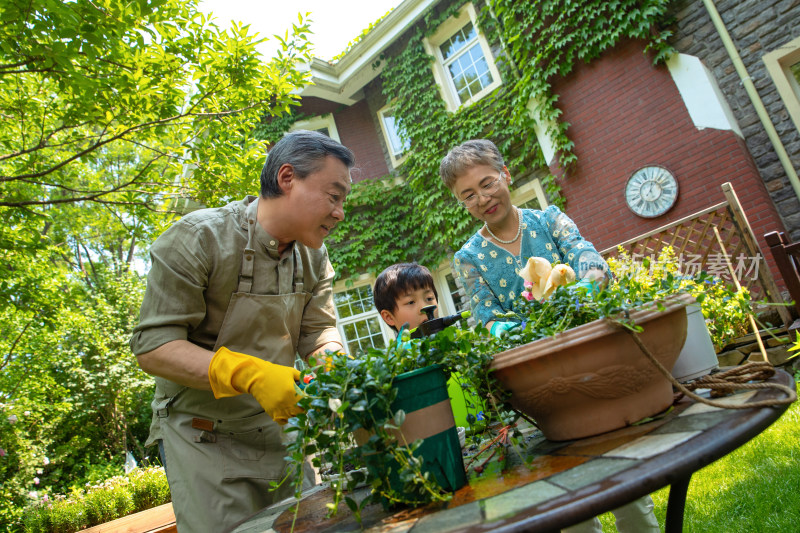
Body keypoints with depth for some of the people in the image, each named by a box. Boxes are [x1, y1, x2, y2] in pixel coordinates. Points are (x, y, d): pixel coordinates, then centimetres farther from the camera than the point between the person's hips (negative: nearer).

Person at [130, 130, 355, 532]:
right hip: (204, 436, -5)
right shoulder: (197, 238, -19)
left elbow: (320, 335, -1)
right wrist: (249, 374, -36)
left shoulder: (313, 257, 1)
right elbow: (152, 346, -22)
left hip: (280, 430, 6)